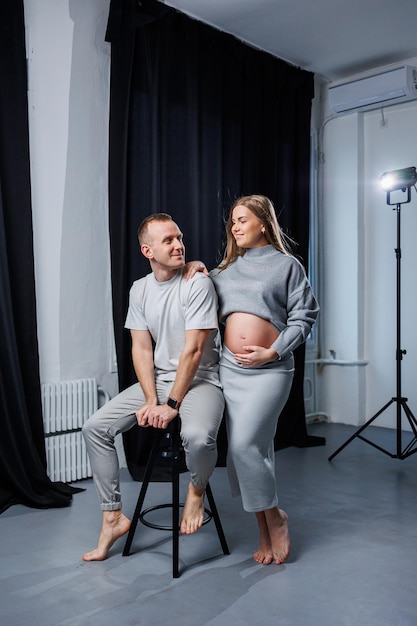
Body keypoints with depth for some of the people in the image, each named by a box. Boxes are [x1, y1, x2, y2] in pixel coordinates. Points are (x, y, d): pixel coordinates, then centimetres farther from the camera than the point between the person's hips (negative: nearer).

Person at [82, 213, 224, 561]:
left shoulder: (198, 284, -15)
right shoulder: (140, 289, 3)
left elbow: (194, 350, -18)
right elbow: (141, 349, 1)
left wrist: (171, 404, -18)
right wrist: (151, 400, -10)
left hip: (200, 380, -6)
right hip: (156, 379, 6)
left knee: (198, 436, -36)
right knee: (95, 427, -4)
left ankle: (197, 491, 1)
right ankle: (113, 517, 10)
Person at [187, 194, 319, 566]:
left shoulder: (286, 265, 3)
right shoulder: (227, 269, 16)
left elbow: (304, 316, -2)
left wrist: (273, 352, -11)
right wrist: (195, 267, 7)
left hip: (270, 369, -5)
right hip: (230, 367, 5)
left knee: (245, 444, -15)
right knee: (252, 448, 7)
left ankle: (275, 517, 8)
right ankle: (266, 534, 19)